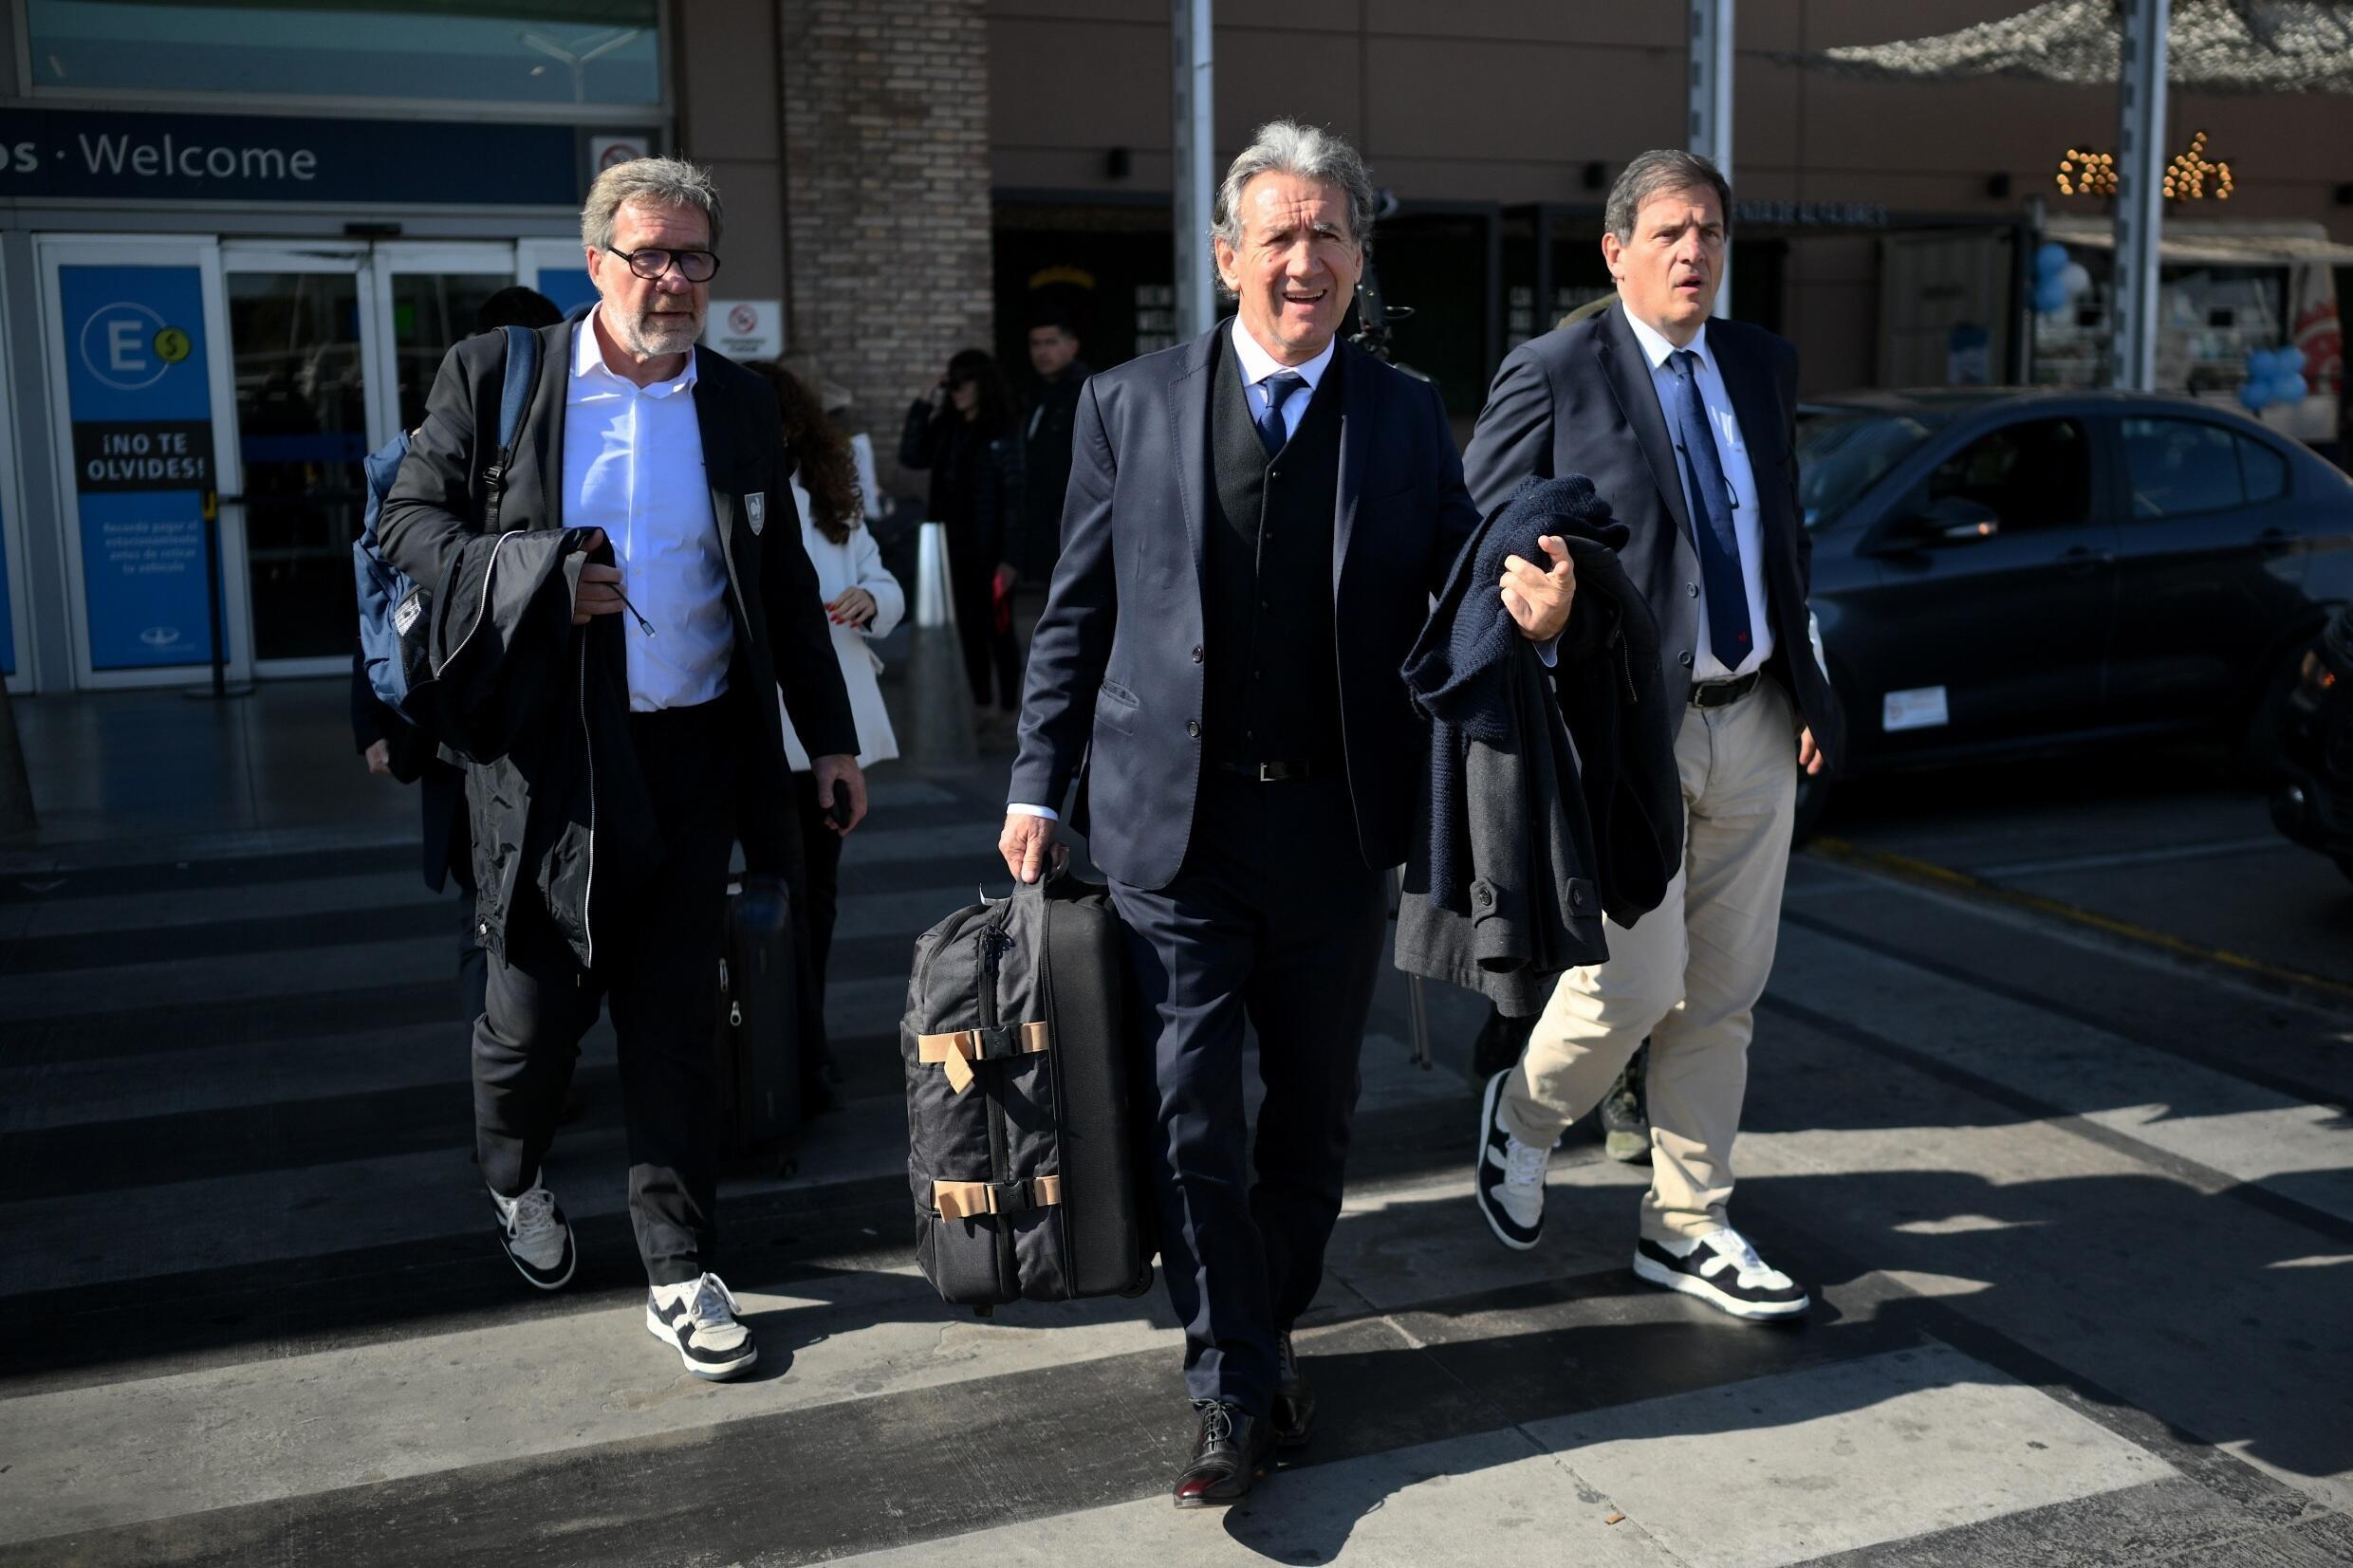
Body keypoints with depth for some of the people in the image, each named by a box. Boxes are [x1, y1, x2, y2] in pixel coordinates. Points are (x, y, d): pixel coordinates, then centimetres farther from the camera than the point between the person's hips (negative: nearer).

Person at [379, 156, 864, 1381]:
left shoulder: (741, 404, 8)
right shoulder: (495, 377, -1)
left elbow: (783, 583, 12)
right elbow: (408, 520, 1)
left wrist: (831, 735, 10)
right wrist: (537, 580, -15)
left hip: (693, 760, 2)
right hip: (544, 759, -2)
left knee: (675, 1025, 7)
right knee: (537, 1004, 9)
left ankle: (679, 1276, 19)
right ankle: (512, 1176, 42)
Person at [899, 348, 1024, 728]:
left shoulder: (1002, 434, -9)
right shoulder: (948, 430, 8)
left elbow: (1014, 496, -11)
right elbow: (911, 458, 5)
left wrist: (1009, 557, -16)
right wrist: (925, 407, -1)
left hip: (989, 551, -6)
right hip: (954, 549, 6)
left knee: (998, 629, 1)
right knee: (969, 629, 11)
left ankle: (1008, 709, 10)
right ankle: (981, 704, 21)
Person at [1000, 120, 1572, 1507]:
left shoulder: (1408, 417, 4)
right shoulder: (1129, 406, 1)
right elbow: (1079, 617, 4)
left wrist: (1530, 610, -19)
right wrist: (1037, 791, 2)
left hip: (1336, 828, 2)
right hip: (1173, 824, -1)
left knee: (1316, 1113, 14)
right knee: (1193, 1120, 0)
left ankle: (1271, 1329, 37)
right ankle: (1235, 1390, 16)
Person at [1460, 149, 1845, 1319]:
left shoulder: (1764, 365, 12)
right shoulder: (1552, 375, -6)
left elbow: (1786, 530, 19)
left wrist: (1806, 685, 11)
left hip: (1755, 731, 6)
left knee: (1721, 997, 10)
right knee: (1634, 985, -6)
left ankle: (1686, 1227, 24)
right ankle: (1522, 1118, 26)